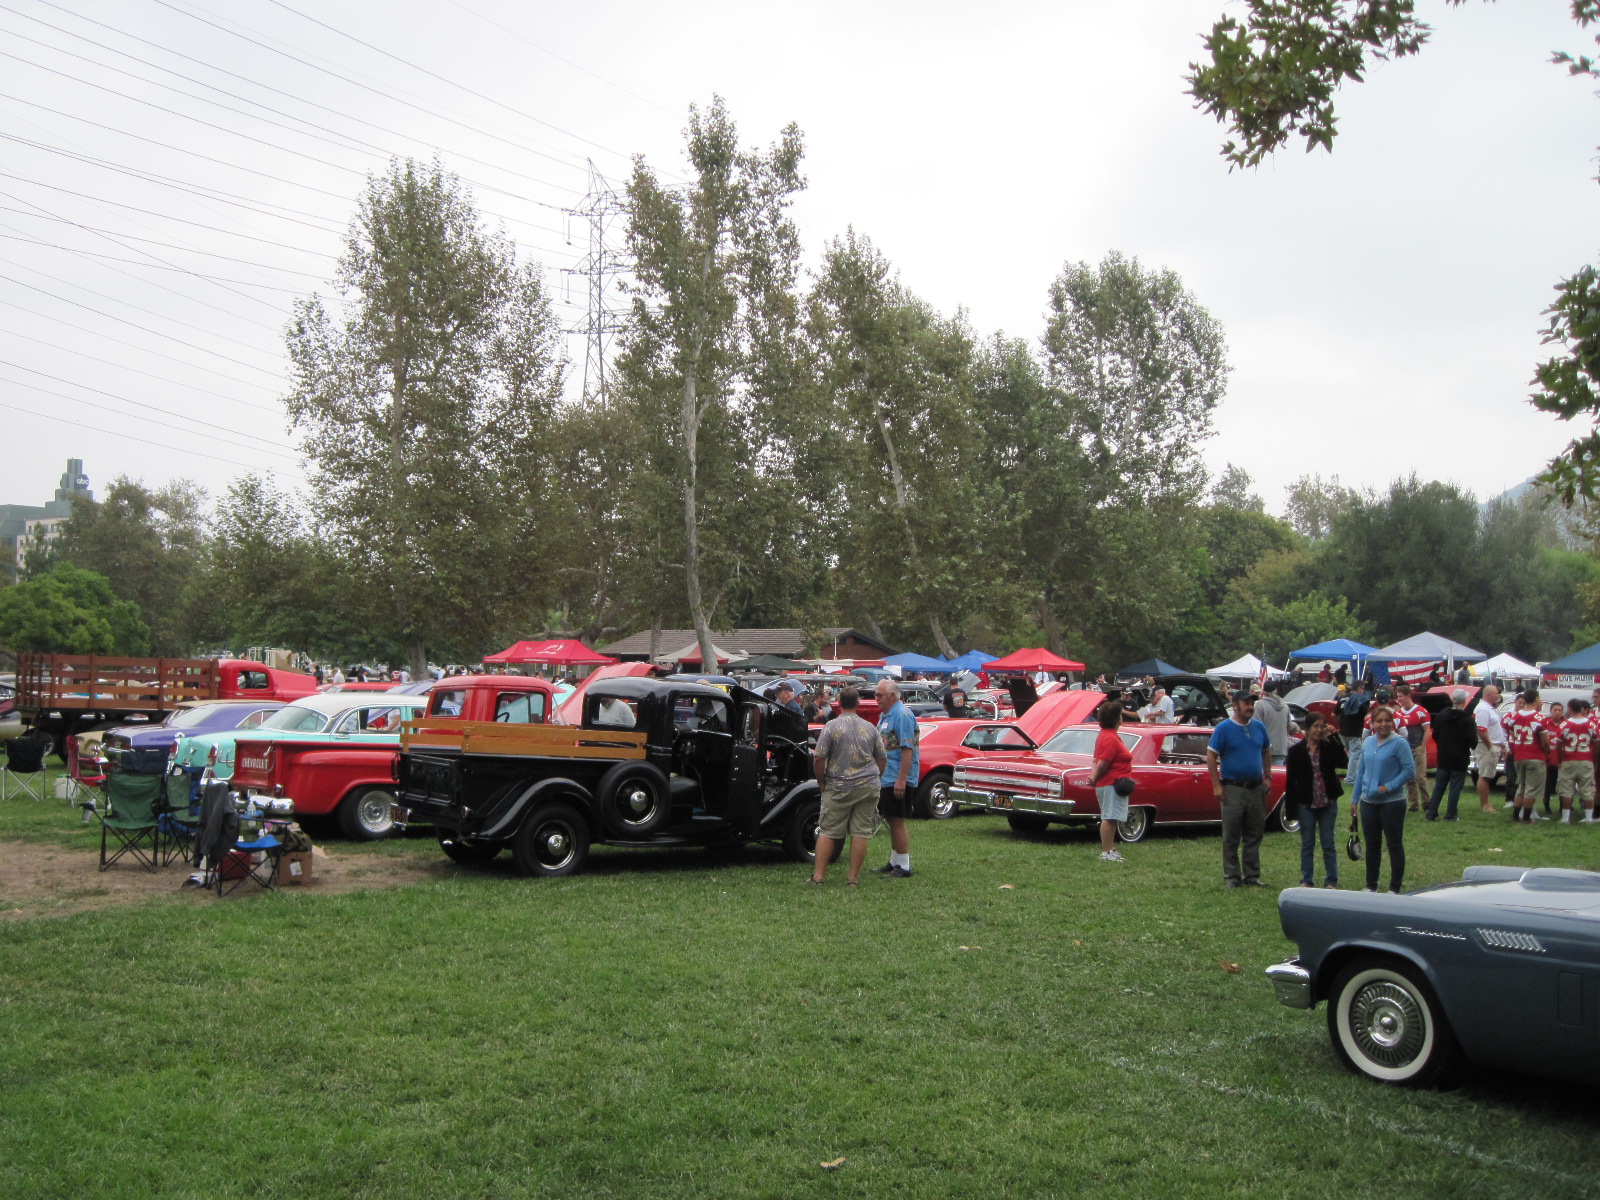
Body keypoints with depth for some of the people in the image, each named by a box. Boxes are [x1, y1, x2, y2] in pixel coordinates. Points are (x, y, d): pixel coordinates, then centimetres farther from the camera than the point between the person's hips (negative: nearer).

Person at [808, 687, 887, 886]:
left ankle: (818, 875, 3)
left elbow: (819, 758, -9)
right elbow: (882, 759, 11)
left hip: (838, 787, -2)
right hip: (868, 787, 2)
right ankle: (853, 877, 6)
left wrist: (821, 783, 3)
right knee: (860, 832, 5)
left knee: (827, 831, 4)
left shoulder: (831, 727, -7)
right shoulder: (870, 728, 5)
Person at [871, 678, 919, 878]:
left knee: (897, 821, -6)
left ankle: (904, 867, 0)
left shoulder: (902, 715, -16)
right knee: (891, 821, 15)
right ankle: (894, 862, 25)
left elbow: (908, 749, -21)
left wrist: (901, 779, -25)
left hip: (898, 779, -10)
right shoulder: (884, 715, 15)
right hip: (886, 778, 10)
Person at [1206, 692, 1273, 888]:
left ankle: (1252, 876, 18)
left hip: (1256, 789, 5)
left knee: (1254, 835, 9)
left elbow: (1266, 753, 19)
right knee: (1231, 837, 1)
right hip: (1233, 789, -5)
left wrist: (1268, 777, 9)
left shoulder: (1259, 727, 8)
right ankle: (1232, 877, 7)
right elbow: (1211, 757, -8)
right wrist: (1217, 785, -12)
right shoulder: (1223, 729, -7)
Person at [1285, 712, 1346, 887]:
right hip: (1306, 805, -1)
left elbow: (1343, 761, -18)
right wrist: (1291, 806, -7)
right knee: (1307, 844, 8)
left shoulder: (1329, 747, 2)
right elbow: (1291, 779, -3)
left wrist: (1333, 737, -17)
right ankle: (1307, 880, 16)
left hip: (1328, 804, 1)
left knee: (1329, 844, 6)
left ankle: (1331, 881, 13)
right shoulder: (1296, 750, -2)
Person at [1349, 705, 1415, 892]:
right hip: (1368, 802, 6)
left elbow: (1410, 770, -12)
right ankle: (1371, 886, 24)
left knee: (1394, 846, 3)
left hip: (1392, 803, -6)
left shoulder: (1399, 743, -10)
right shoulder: (1368, 743, 8)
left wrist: (1388, 787, -18)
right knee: (1372, 846, 13)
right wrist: (1354, 799, 12)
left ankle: (1395, 889, 11)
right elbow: (1361, 771, 14)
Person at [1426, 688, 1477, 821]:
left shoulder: (1441, 716, 1)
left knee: (1439, 786, 11)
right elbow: (1473, 741, -16)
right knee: (1455, 787, 3)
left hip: (1443, 758, 4)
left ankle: (1431, 813, 9)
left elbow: (1435, 736, 8)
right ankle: (1450, 815, 4)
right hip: (1460, 760, -4)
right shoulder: (1468, 719, -15)